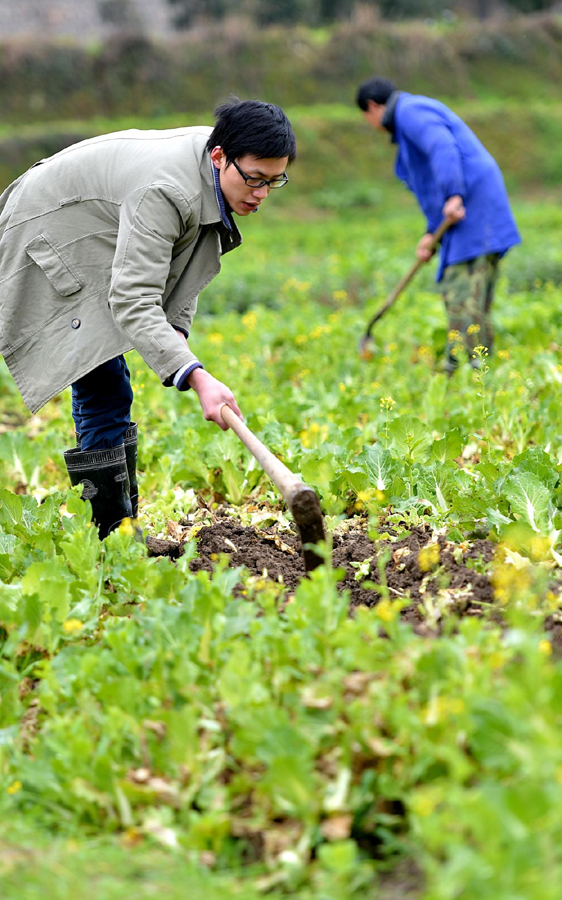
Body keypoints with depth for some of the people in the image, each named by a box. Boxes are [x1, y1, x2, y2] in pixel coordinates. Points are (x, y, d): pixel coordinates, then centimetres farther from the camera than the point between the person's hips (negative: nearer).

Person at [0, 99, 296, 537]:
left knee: (107, 384, 15)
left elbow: (180, 262, 5)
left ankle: (124, 523, 26)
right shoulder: (164, 192, -37)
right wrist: (197, 378, -51)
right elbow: (132, 301, -42)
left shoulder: (215, 169, -9)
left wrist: (177, 328, -10)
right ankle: (110, 536, -11)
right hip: (44, 244, -10)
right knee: (105, 391, -15)